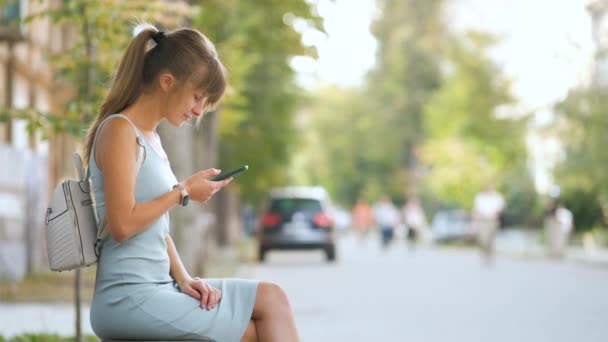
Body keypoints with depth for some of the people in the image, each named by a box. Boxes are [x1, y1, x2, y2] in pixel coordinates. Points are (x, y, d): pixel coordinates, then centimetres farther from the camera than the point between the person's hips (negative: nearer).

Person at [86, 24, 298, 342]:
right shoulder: (119, 130, -11)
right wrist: (183, 192, -9)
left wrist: (184, 278, 1)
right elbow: (123, 225, -20)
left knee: (271, 298, 0)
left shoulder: (151, 137, 17)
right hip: (128, 299, -9)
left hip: (158, 287, 9)